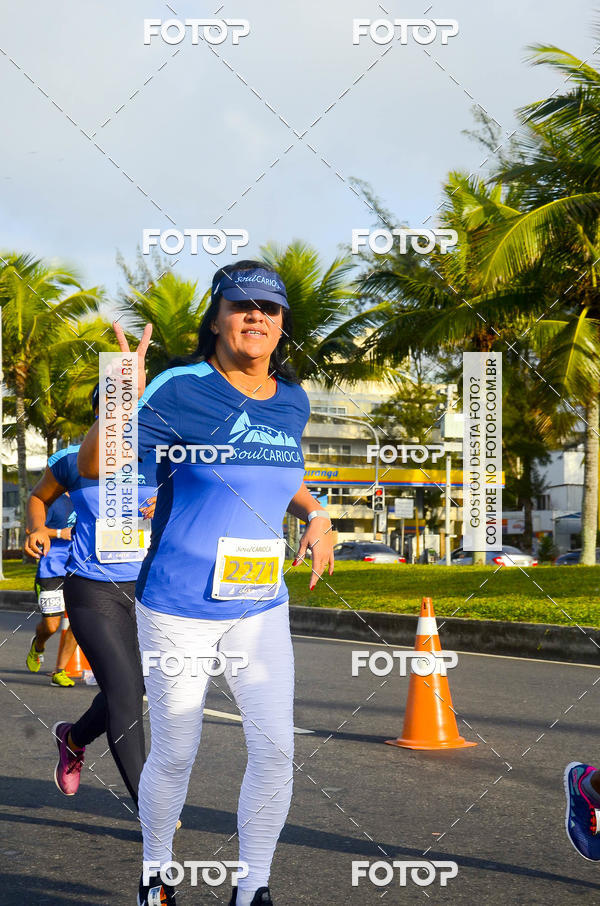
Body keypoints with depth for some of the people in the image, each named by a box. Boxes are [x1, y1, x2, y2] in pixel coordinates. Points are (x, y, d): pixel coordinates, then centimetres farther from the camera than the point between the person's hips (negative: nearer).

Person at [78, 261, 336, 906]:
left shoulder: (292, 400, 6)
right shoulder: (181, 391, -13)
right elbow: (93, 466, -17)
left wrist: (315, 515, 6)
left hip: (261, 608, 5)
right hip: (178, 608, -5)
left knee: (275, 748, -2)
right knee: (174, 755, 6)